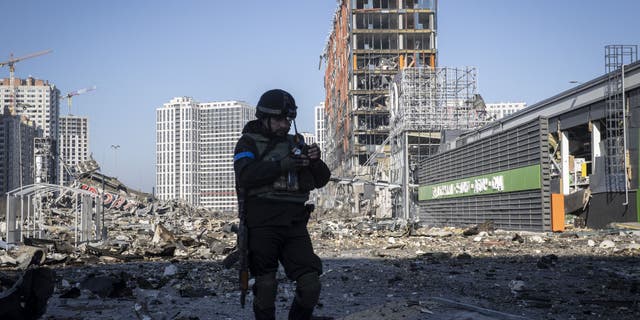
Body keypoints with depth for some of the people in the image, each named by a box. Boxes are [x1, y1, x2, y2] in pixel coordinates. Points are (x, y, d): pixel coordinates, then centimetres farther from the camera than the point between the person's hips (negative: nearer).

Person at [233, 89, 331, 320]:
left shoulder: (296, 143, 15)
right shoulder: (249, 143, 2)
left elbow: (321, 180, 13)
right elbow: (245, 176, -17)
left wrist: (315, 161, -9)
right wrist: (283, 165, -22)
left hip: (295, 225, 4)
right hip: (263, 225, -4)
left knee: (311, 286, -3)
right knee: (266, 288, 2)